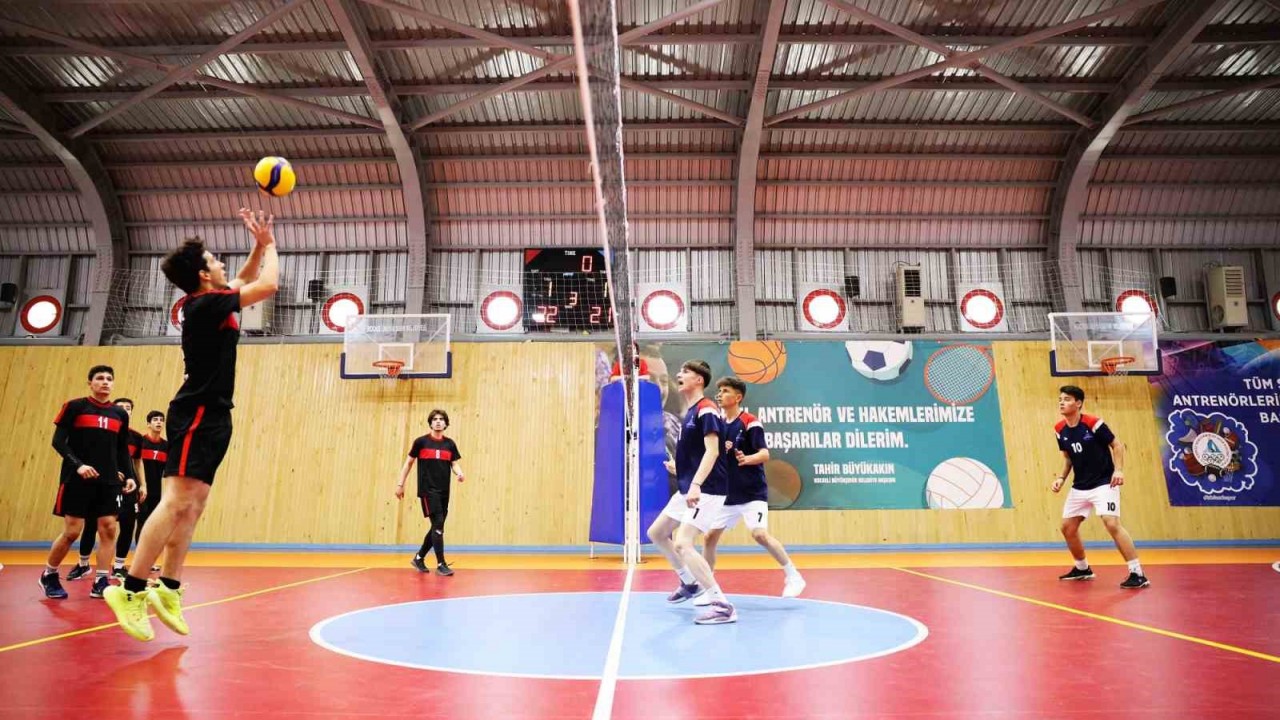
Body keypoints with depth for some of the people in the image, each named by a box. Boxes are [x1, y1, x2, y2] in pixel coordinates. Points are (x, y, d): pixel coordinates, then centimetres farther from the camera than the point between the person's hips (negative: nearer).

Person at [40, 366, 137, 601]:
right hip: (77, 480, -3)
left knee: (109, 529, -3)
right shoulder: (74, 407, -1)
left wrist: (129, 476, 2)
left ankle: (100, 583, 4)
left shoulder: (120, 414, 10)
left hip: (109, 481, 4)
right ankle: (48, 576, 24)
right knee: (72, 531, -1)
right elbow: (58, 441, -5)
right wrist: (78, 465, -19)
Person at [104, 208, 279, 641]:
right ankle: (130, 589, -12)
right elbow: (268, 285, -14)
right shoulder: (205, 305, -12)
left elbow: (245, 283, 32)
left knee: (193, 503, 7)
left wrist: (259, 245, 21)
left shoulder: (209, 305, 14)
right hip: (198, 414, -10)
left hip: (210, 415, 10)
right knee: (179, 500, -14)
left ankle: (168, 588, 10)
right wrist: (270, 244, 2)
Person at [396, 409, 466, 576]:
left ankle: (418, 558, 29)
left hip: (444, 491, 5)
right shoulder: (421, 441, -1)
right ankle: (441, 564, -6)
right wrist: (400, 484, 3)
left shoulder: (450, 444, 8)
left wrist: (460, 474, -15)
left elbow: (454, 463, 7)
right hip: (427, 490, -5)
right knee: (438, 525, -12)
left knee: (437, 527, 11)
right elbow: (409, 462, 5)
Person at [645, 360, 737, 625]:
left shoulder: (706, 410, -14)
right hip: (689, 489, 10)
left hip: (706, 490, -10)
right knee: (657, 533, 18)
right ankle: (690, 583, 35)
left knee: (682, 544, -20)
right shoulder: (691, 412, 14)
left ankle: (723, 606, -15)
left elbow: (712, 451, -25)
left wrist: (695, 484, -34)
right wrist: (678, 468, 32)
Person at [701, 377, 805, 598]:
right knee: (710, 536, 4)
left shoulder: (750, 422, -11)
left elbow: (765, 454, -18)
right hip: (727, 494, 6)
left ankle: (793, 576, 0)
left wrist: (747, 459, -36)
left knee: (760, 534, -19)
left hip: (752, 493, -6)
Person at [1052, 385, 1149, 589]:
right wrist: (1061, 478, 1)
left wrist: (1119, 470, -23)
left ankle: (1137, 574, -12)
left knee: (1112, 524, -21)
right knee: (1067, 527, 10)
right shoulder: (1060, 430, 1)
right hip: (1079, 486, 7)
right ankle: (1083, 568, 31)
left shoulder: (1093, 423, -16)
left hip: (1103, 483, -7)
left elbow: (1117, 446, -9)